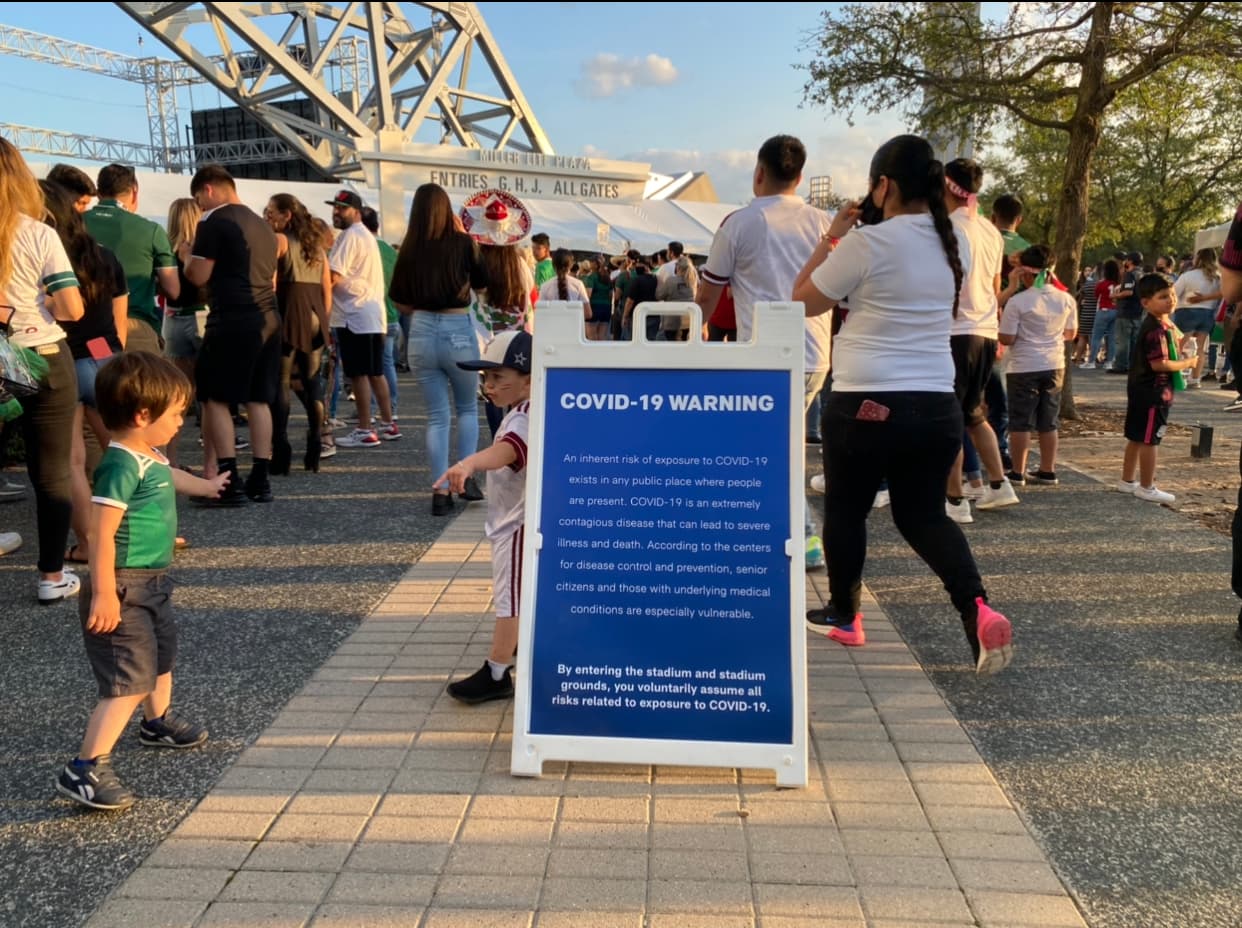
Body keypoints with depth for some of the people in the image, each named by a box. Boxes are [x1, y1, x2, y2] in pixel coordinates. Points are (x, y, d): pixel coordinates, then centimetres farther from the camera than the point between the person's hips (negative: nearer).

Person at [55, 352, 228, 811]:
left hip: (153, 584, 11)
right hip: (124, 591, -11)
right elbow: (101, 532, -29)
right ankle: (85, 769, -7)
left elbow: (169, 476, 32)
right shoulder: (121, 466, -24)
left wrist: (205, 485, 52)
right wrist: (104, 594, -30)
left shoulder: (150, 458, 7)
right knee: (130, 681, -12)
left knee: (162, 656, 29)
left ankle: (158, 722, 52)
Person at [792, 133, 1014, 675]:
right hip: (937, 405, 6)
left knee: (846, 511, 15)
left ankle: (842, 616, 29)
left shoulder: (867, 243, -13)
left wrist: (833, 236, 6)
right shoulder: (955, 245, 7)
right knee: (923, 514, 17)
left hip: (864, 403, -5)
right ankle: (978, 610, -3)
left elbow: (804, 300, -2)